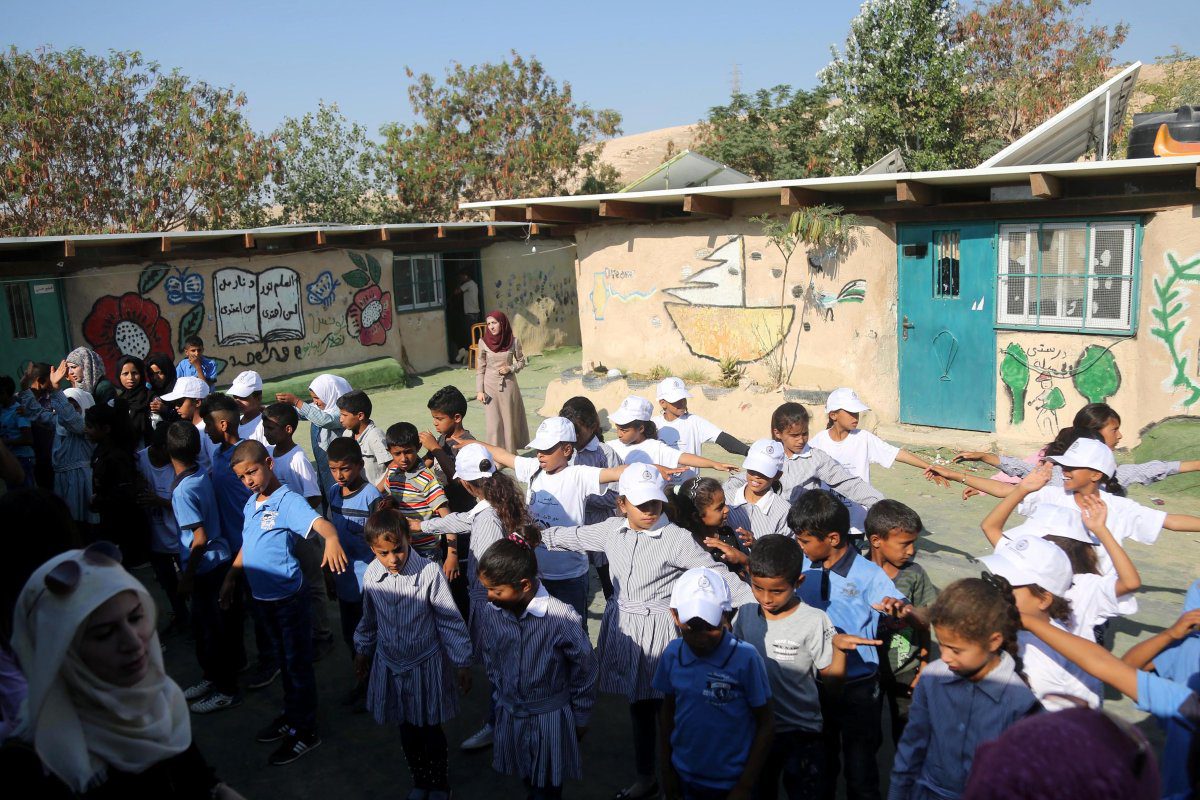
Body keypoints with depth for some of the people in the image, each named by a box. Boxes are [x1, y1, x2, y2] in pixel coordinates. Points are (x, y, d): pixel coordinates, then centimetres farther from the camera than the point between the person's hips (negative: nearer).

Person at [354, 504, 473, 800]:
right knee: (407, 731, 18)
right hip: (390, 665, 4)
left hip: (426, 664, -3)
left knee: (431, 731, 12)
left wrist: (462, 662, -9)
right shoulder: (372, 575, -10)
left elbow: (449, 621, -15)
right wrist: (362, 651, 21)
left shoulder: (429, 572, -24)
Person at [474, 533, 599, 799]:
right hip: (510, 716, 4)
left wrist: (580, 718, -3)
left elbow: (585, 671, -12)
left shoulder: (561, 618, -25)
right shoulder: (489, 613, -13)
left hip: (551, 718, -4)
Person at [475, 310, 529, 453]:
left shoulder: (513, 341, -4)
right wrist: (479, 391, -3)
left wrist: (510, 368, -11)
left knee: (510, 420, 6)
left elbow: (521, 361, 9)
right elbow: (480, 368, 1)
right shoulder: (483, 342, -4)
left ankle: (511, 454, 19)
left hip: (508, 386, 0)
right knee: (494, 422, 0)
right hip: (491, 387, 0)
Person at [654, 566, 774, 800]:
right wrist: (667, 770, 7)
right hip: (684, 778, 3)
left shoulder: (745, 658, -18)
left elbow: (766, 724, -11)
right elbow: (667, 712, 4)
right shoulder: (672, 654, -8)